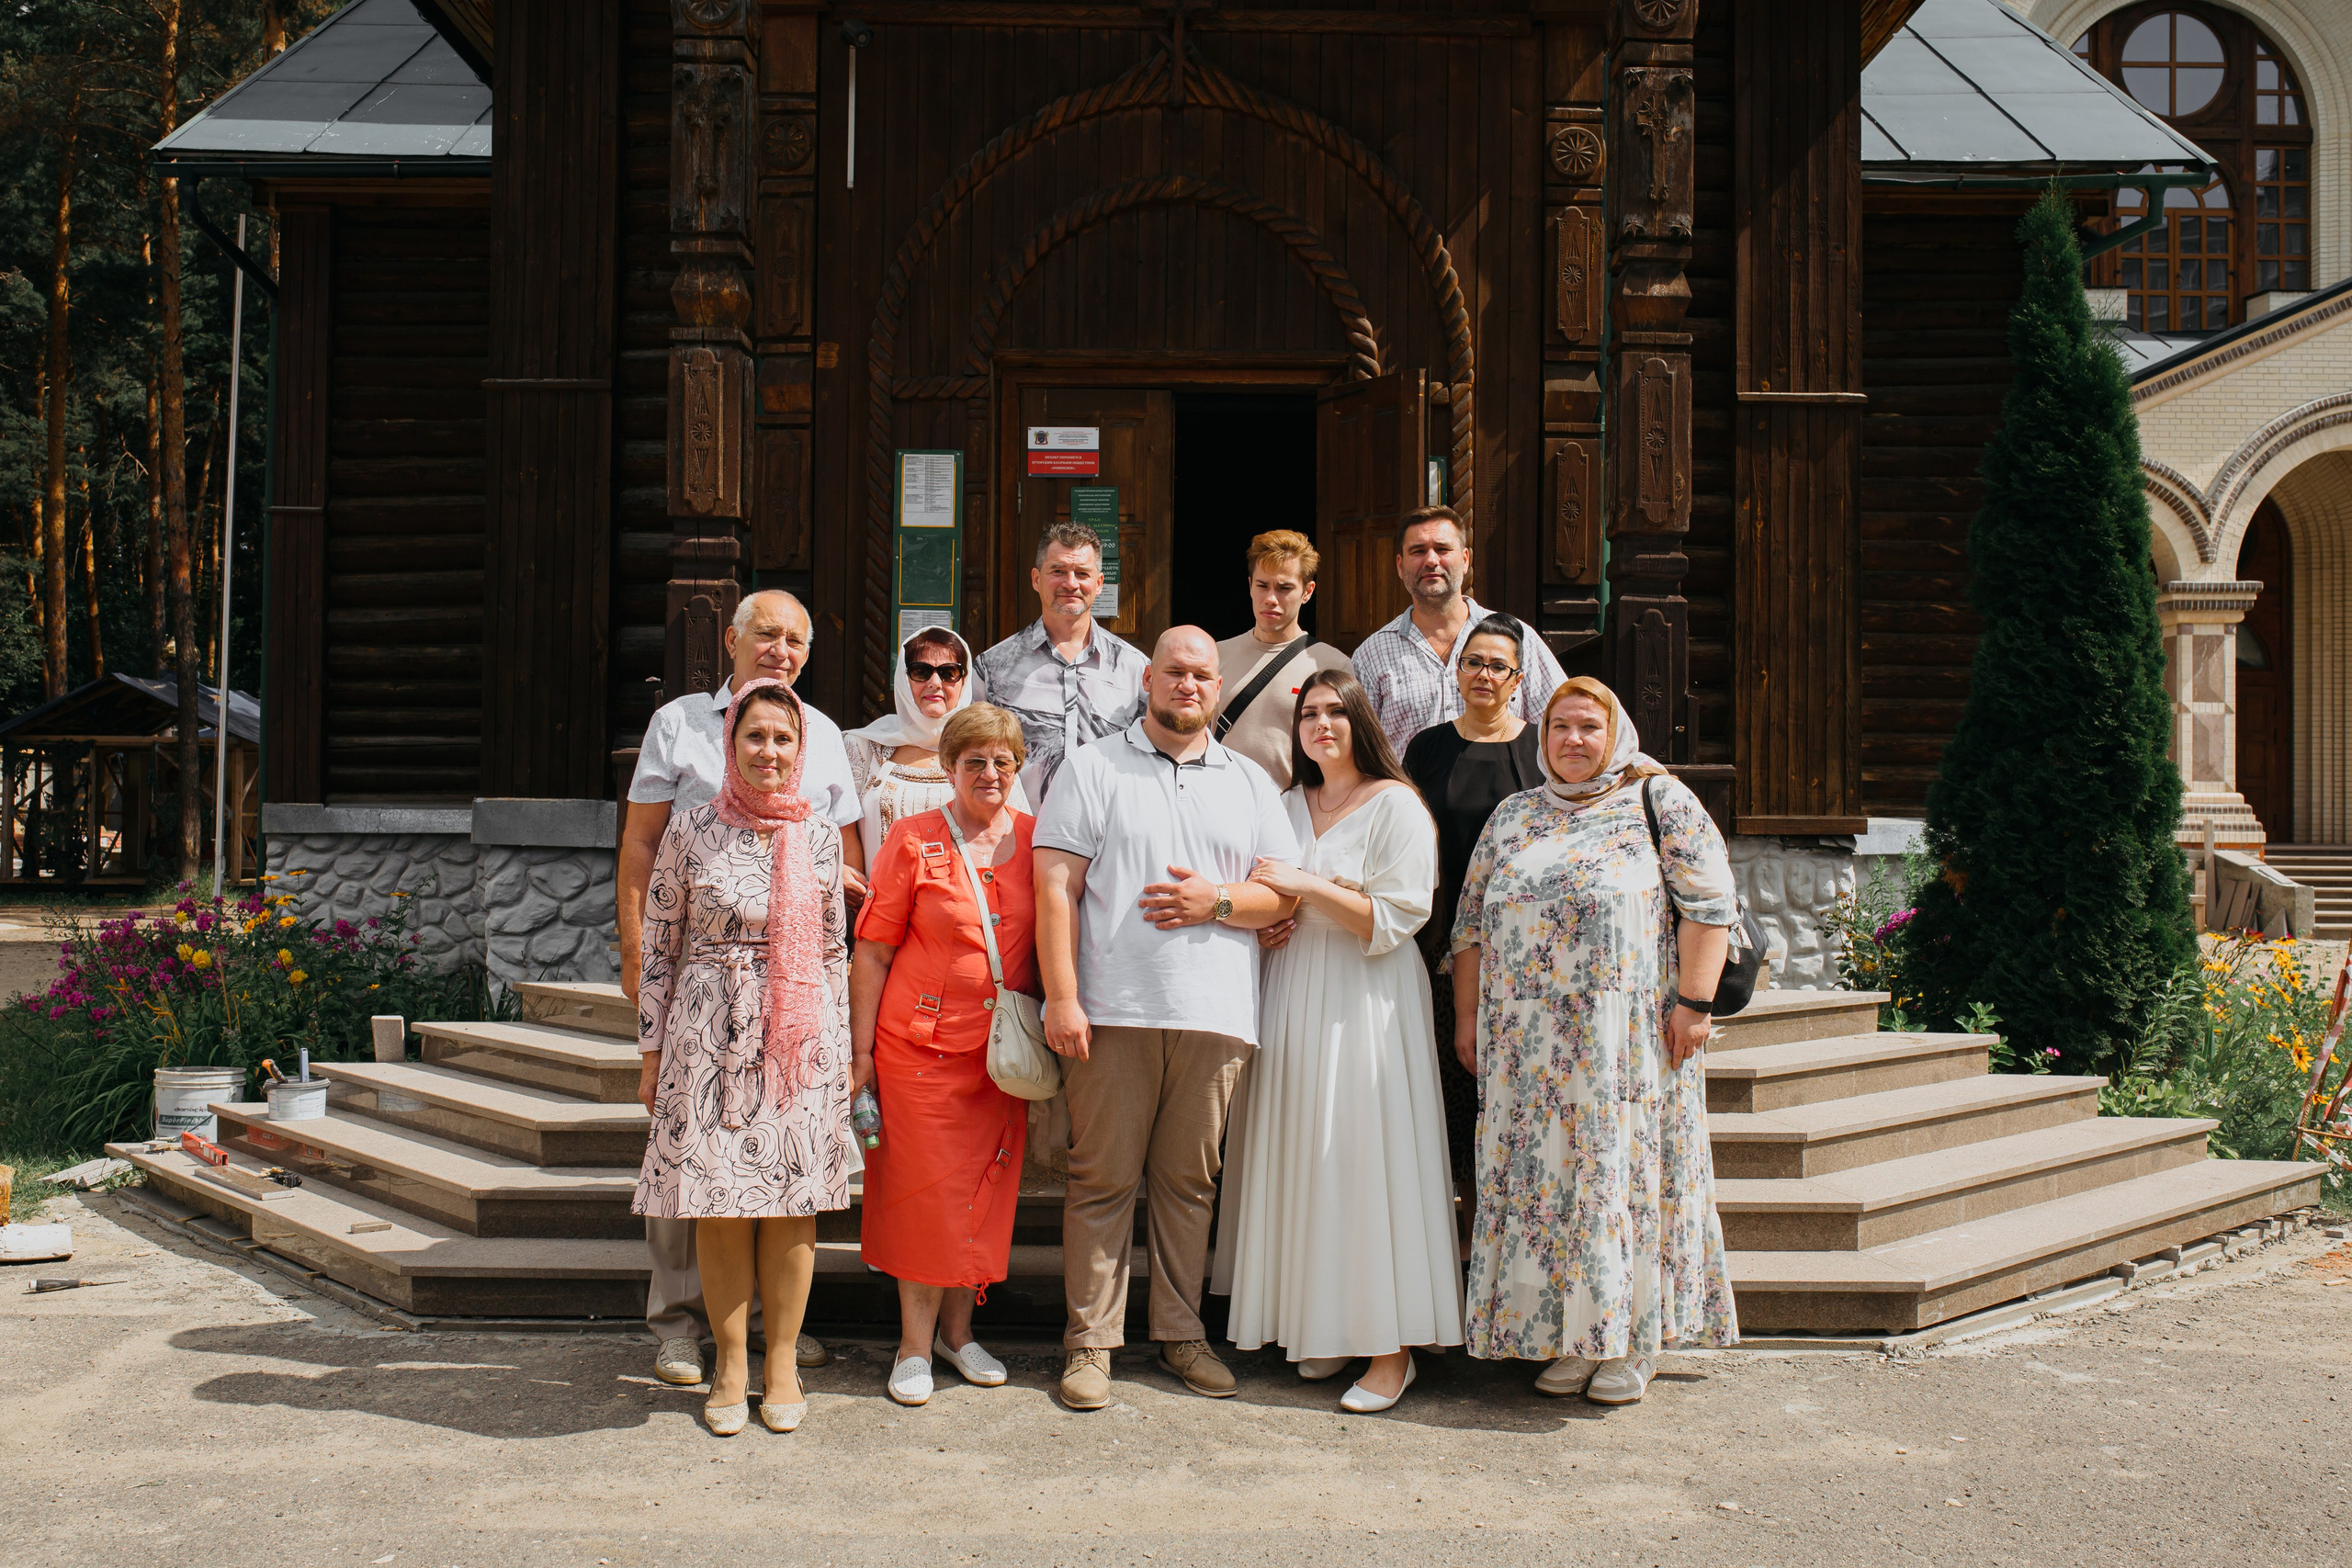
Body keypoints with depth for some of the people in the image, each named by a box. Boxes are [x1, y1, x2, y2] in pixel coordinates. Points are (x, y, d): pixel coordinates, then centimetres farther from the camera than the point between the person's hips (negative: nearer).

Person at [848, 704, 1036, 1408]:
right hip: (921, 1041, -3)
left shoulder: (1036, 840, 5)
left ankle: (958, 1329, 27)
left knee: (984, 1190, 10)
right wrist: (861, 1051, -5)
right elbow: (873, 953, -3)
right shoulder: (913, 840, -4)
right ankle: (915, 1343, 16)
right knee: (924, 1190, 2)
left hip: (1001, 1049, 3)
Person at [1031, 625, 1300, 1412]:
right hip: (1112, 1012, -2)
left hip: (1214, 1013, 3)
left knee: (1188, 1179, 9)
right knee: (1103, 1178, 1)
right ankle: (1090, 1339, 10)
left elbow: (1286, 894, 11)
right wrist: (1060, 996, -10)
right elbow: (1056, 888, -1)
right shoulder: (1093, 768, 7)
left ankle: (1180, 1332, 20)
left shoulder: (1250, 781, 16)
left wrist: (1218, 900, -8)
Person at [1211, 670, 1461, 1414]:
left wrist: (1305, 885, -16)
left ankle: (1390, 1347, 1)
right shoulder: (1289, 805, 14)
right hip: (1292, 997, 6)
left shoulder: (1396, 806, -5)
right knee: (1302, 1160, 5)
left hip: (1367, 1001, -6)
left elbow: (1394, 918, -12)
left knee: (1368, 1159, -6)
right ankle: (1324, 1328, 15)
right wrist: (1262, 921, 1)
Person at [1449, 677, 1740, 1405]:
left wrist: (1693, 1001, -13)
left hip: (1629, 1036, -4)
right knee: (1541, 1176, 3)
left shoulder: (1659, 799, 3)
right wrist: (1468, 1017, 8)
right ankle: (1569, 1339, 14)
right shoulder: (1512, 816, 15)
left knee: (1626, 1171, -1)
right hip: (1528, 1040, 4)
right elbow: (1471, 921, 14)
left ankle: (1631, 1343, 10)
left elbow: (1708, 901, -5)